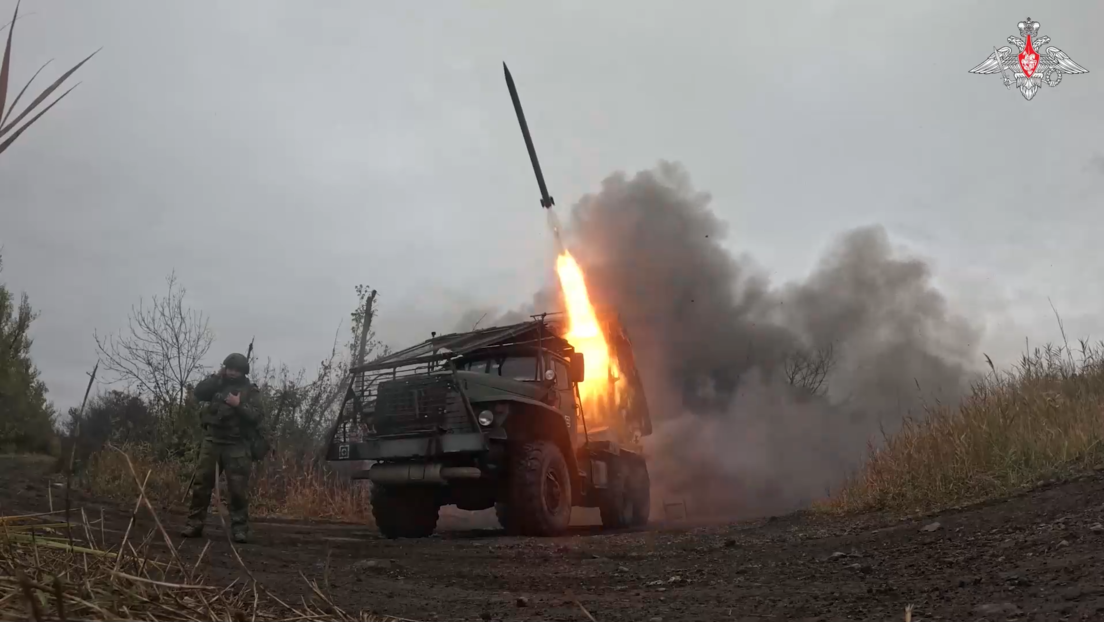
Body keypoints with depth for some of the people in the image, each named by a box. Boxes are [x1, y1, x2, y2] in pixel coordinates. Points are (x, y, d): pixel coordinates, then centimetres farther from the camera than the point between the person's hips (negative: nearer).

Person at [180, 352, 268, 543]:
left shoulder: (250, 391, 2)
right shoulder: (218, 384, 13)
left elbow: (257, 416, -9)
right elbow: (198, 393, -3)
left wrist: (239, 405, -20)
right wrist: (216, 376, -6)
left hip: (237, 446, -3)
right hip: (212, 441, 3)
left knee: (238, 488, -4)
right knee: (201, 482, 2)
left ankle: (239, 528, 2)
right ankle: (195, 524, 10)